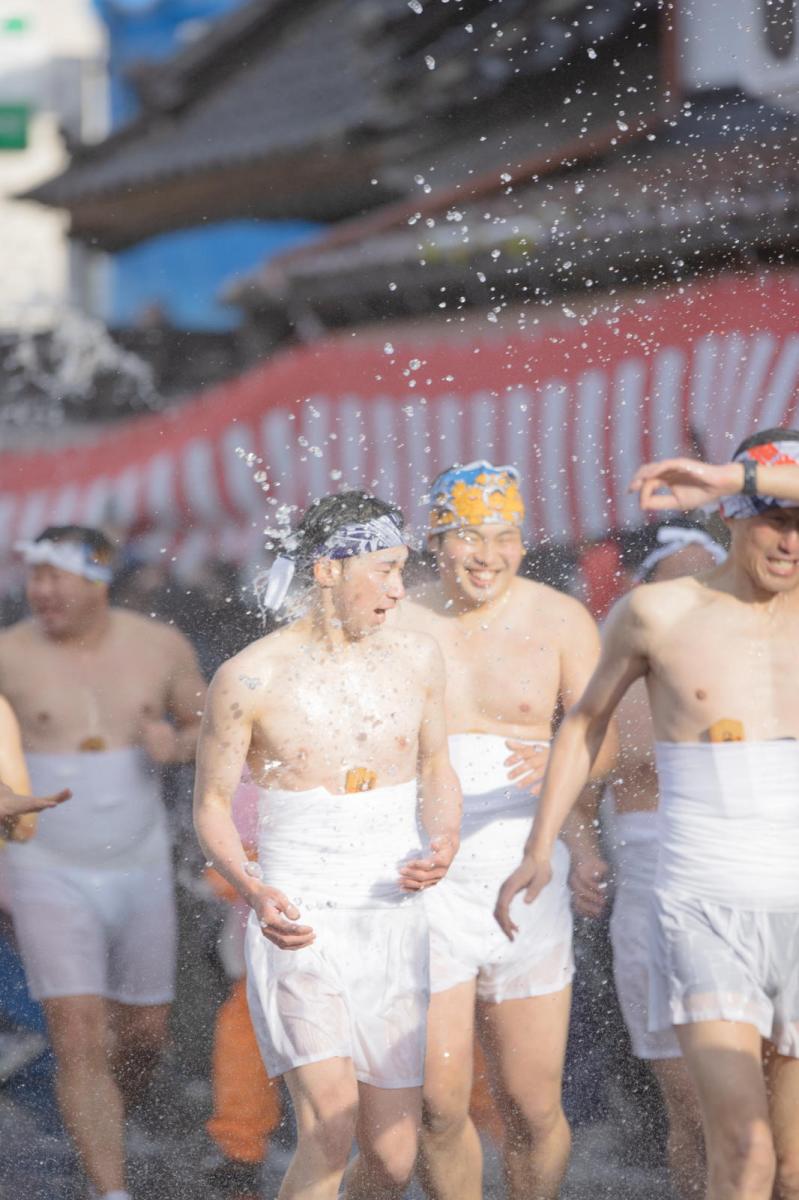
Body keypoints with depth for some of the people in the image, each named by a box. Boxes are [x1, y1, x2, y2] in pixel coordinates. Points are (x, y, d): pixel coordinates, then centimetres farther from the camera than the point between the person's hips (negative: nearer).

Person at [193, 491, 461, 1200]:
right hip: (299, 920, -4)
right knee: (330, 1129, -22)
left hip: (395, 919, 4)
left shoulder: (416, 658, 6)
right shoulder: (249, 679, -6)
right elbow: (212, 805, 1)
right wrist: (255, 893, -18)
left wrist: (444, 844, -3)